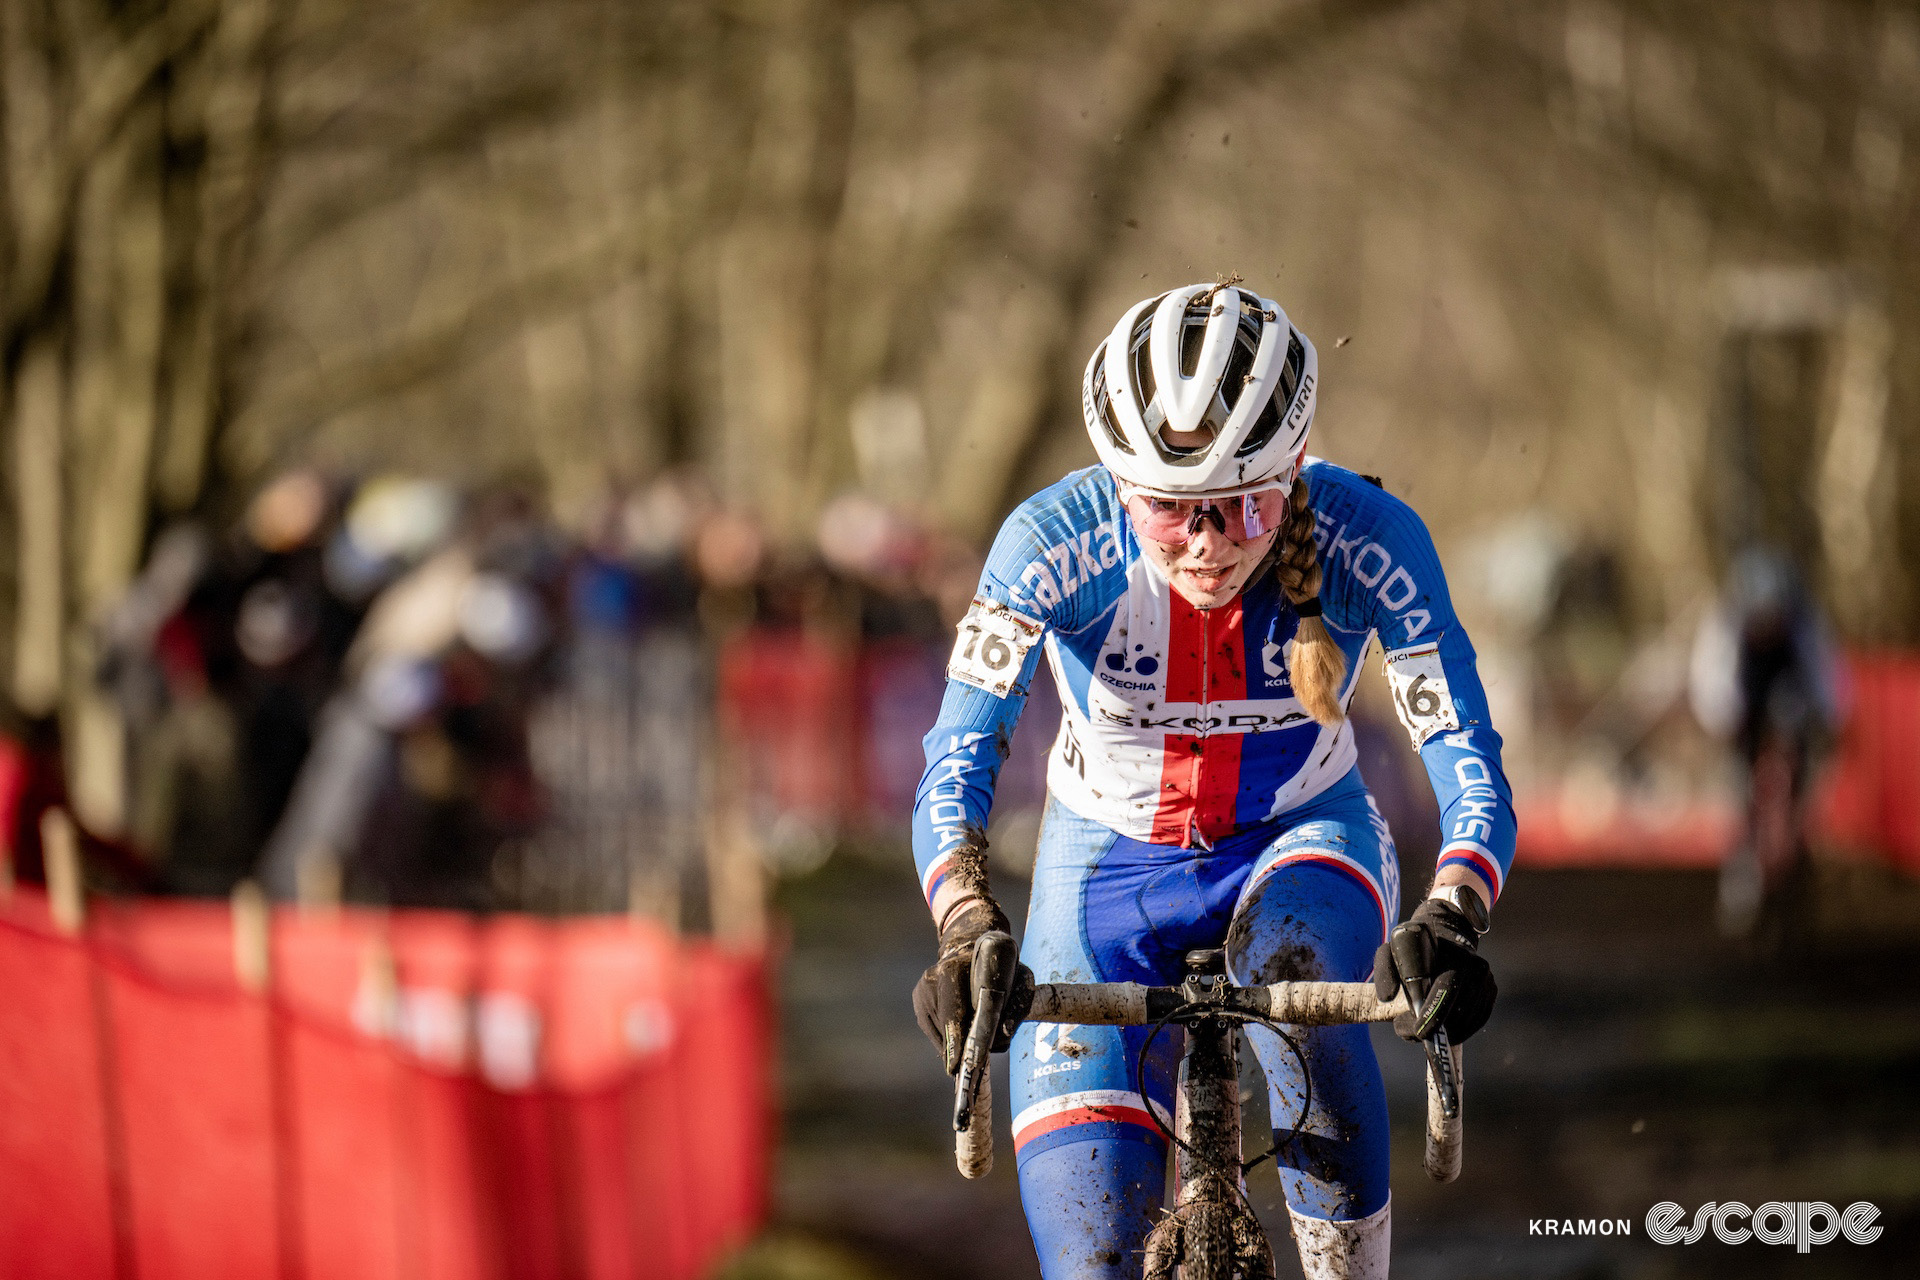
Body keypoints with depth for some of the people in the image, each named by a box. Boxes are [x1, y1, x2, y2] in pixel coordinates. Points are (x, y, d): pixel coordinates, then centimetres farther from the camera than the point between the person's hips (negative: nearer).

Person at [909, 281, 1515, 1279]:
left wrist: (1450, 923, -49)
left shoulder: (1367, 542, -26)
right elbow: (956, 766, -33)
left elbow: (1467, 760, -29)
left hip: (1302, 843, 0)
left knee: (1294, 977, -37)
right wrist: (968, 934, -52)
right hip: (1108, 867, 0)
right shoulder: (1053, 542, -27)